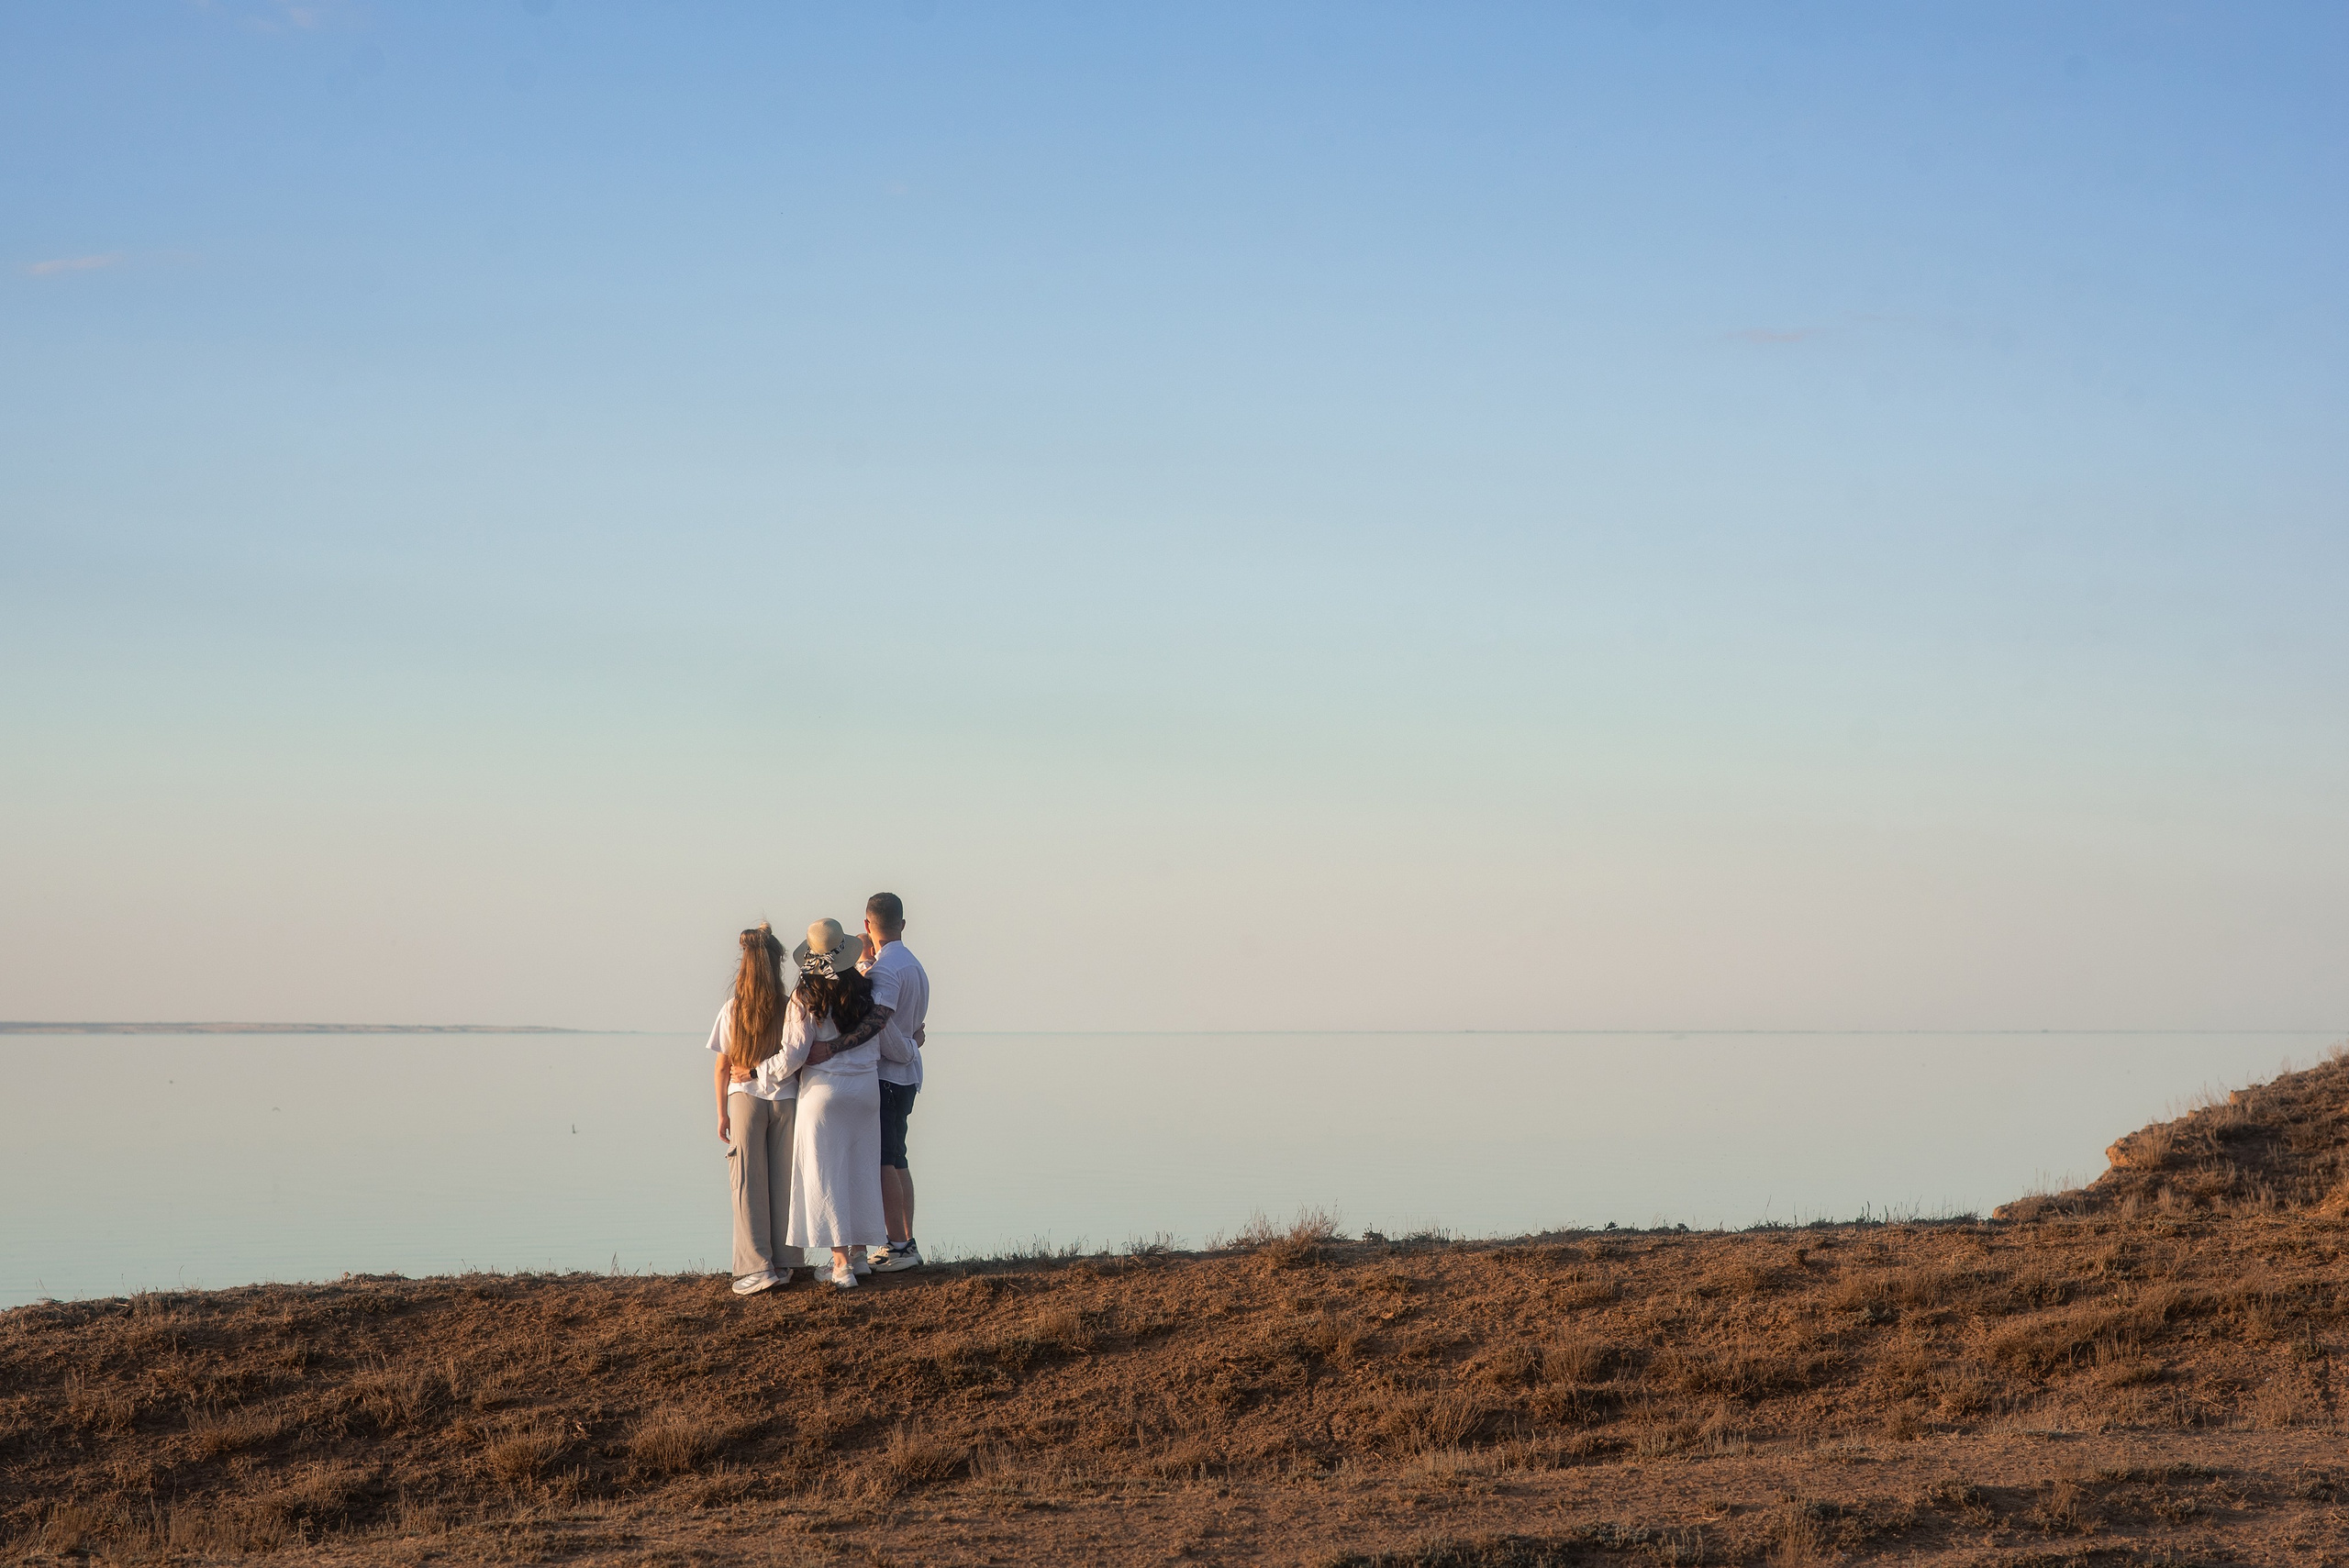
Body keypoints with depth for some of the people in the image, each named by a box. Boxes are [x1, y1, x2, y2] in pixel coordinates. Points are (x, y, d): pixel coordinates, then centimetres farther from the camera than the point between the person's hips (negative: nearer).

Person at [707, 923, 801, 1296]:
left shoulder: (732, 1011, -6)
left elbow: (723, 1066, -1)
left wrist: (722, 1113, 7)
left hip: (744, 1098, -1)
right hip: (786, 1100, 1)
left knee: (748, 1184, 3)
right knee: (783, 1182, 9)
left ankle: (756, 1268, -2)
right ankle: (783, 1263, 14)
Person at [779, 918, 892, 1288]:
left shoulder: (806, 998, -14)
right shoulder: (864, 990, -2)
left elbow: (792, 1057, -14)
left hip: (824, 1090, -4)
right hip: (867, 1087, 5)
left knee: (826, 1174, 1)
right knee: (861, 1169, 15)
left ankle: (841, 1264, -3)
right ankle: (858, 1253, 23)